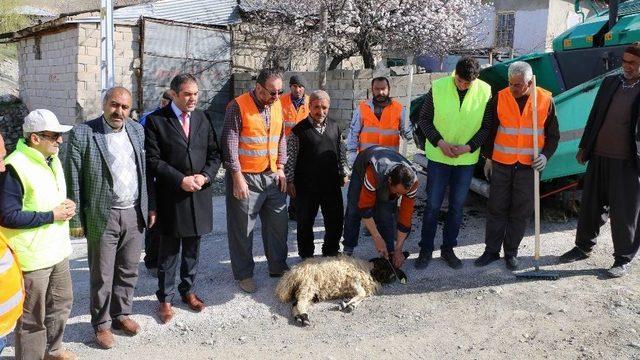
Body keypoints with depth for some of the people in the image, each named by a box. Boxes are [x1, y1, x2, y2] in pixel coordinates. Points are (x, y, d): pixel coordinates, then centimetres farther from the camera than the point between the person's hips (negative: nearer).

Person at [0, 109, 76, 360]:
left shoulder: (52, 159, 8)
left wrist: (66, 205, 1)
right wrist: (52, 216, -19)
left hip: (58, 249, 9)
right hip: (32, 255, -9)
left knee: (62, 303, 21)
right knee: (33, 317, 6)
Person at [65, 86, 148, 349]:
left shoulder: (138, 130, 5)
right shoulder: (82, 134, -9)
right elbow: (73, 181, -7)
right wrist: (76, 220, -7)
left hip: (134, 214, 4)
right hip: (102, 216, -4)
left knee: (128, 270, 16)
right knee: (102, 275, 9)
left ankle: (122, 314, 34)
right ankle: (102, 324, 25)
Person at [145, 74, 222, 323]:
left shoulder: (203, 118, 8)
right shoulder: (156, 120, -6)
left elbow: (215, 153, 9)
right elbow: (153, 160, -11)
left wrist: (205, 176, -8)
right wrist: (181, 180, -17)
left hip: (199, 196, 4)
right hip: (171, 197, -4)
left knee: (193, 249, 15)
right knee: (169, 251, 7)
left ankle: (188, 291, 31)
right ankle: (165, 299, 20)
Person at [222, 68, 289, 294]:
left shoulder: (277, 106, 8)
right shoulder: (239, 106, -11)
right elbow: (229, 144, -13)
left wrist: (280, 169, 8)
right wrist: (237, 178, -15)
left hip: (272, 176, 6)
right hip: (245, 177, -6)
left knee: (278, 223, 12)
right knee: (242, 229, 4)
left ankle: (278, 267, 28)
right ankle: (243, 274, 18)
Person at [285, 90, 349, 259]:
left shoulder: (335, 127, 9)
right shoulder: (299, 130, -5)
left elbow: (342, 152, 18)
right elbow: (291, 158, -5)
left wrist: (344, 173, 14)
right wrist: (289, 181, -7)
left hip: (332, 184, 4)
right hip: (306, 186, -4)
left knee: (336, 220, 11)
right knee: (305, 223, 8)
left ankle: (331, 253, 31)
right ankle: (306, 256, 25)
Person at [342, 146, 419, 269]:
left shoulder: (412, 181, -35)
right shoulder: (373, 174, -47)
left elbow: (405, 217, -26)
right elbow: (365, 209, -37)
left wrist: (398, 249, -23)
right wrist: (377, 239, -34)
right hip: (362, 167, -1)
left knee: (386, 214, -13)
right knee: (353, 210, -2)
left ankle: (389, 254, -2)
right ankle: (348, 249, 15)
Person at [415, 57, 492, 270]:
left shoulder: (485, 92, -7)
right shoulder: (438, 87, -10)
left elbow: (487, 126, -1)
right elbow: (424, 119, -3)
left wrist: (468, 147, -14)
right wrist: (440, 143, -15)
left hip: (467, 159, 2)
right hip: (438, 156, -1)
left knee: (457, 206, 10)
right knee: (433, 205, 3)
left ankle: (448, 248, 24)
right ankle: (425, 250, 16)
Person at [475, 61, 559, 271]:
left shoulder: (545, 100, -3)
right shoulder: (500, 98, -2)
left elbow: (553, 135, 4)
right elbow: (491, 130, 7)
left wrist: (545, 155, -11)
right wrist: (488, 158, 8)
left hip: (529, 167, 0)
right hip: (501, 165, 1)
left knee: (521, 212, 7)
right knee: (496, 209, 6)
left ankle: (511, 252, 21)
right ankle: (491, 250, 17)